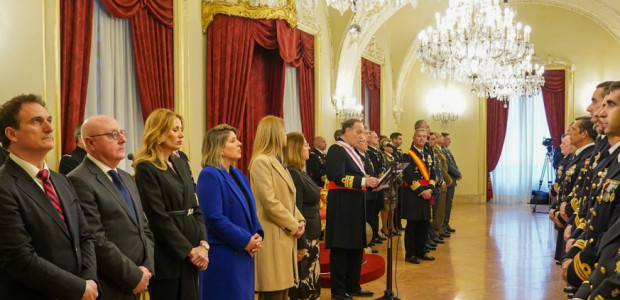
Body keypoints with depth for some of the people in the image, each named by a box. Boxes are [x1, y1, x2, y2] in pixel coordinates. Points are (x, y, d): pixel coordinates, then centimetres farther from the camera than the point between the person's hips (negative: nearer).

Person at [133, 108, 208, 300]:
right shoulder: (146, 168, -10)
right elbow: (159, 218, -15)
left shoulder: (181, 165, 13)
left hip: (191, 255, 7)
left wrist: (203, 244, -3)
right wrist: (189, 250, -14)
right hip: (168, 256, -7)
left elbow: (196, 208, 11)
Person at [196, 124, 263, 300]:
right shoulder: (209, 175, -13)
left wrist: (257, 235, -2)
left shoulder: (238, 175, 14)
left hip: (244, 254, 8)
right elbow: (215, 218, -21)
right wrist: (245, 241, -16)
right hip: (222, 255, -8)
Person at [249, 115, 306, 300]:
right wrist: (293, 225, -12)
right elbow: (270, 203, -20)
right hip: (273, 237, -9)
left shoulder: (276, 161, 17)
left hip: (285, 236, 9)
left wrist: (299, 220, 3)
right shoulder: (261, 161, -13)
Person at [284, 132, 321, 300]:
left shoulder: (299, 173, 11)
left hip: (310, 237, 10)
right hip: (302, 239, -10)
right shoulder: (292, 174, -18)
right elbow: (295, 212, -22)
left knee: (309, 284, 15)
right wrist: (300, 244, -22)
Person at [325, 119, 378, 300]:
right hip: (342, 205, -10)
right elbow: (338, 177, -22)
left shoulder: (351, 150, 18)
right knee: (340, 248, -2)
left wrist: (370, 182, 4)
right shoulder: (336, 149, -12)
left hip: (354, 205, 10)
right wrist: (363, 181, -26)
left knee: (356, 247, 14)